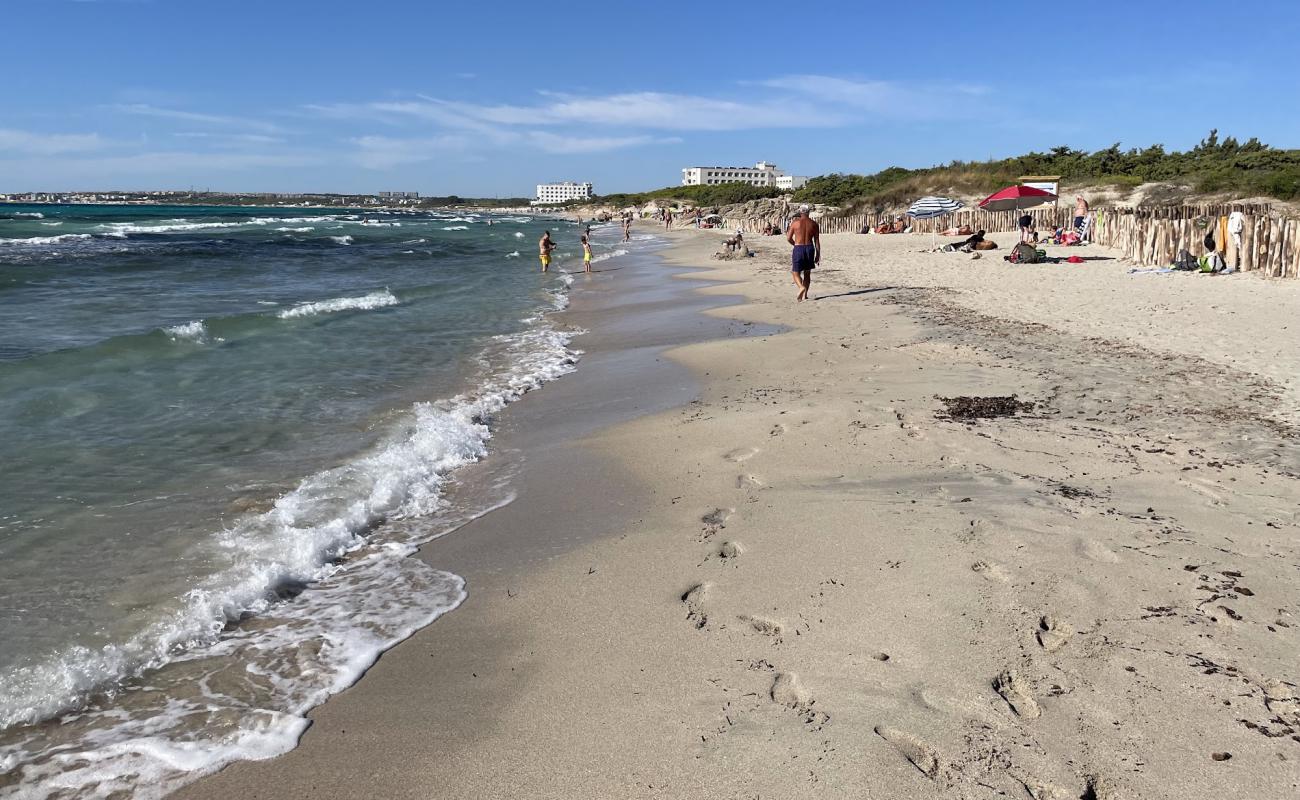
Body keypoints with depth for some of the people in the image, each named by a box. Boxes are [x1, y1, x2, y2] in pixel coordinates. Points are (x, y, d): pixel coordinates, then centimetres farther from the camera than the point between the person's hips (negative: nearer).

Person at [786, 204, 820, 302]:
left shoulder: (795, 222, -4)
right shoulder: (814, 224, 2)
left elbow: (789, 238, -1)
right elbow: (817, 241, 3)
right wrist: (818, 255, 9)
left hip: (798, 249, -3)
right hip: (810, 248, 3)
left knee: (796, 273, 2)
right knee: (807, 273, 16)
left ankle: (802, 287, -26)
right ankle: (805, 295, 19)